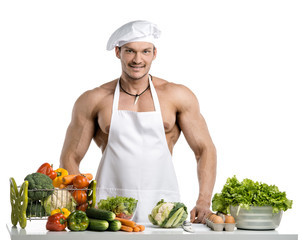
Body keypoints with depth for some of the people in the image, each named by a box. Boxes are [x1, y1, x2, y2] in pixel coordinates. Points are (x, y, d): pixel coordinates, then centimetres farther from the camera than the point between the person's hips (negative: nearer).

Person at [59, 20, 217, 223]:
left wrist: (204, 202, -5)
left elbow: (205, 149, 9)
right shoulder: (94, 100, 8)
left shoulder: (177, 96, 9)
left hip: (161, 207, 1)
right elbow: (70, 157, 10)